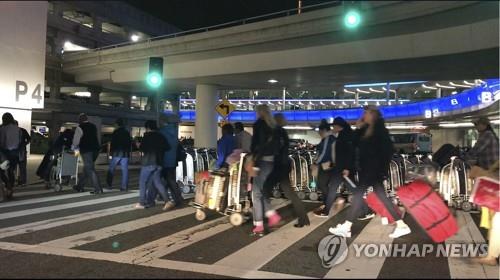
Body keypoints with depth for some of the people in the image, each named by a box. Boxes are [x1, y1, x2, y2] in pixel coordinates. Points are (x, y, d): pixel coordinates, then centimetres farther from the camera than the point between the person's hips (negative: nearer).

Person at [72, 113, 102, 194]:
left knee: (90, 170, -5)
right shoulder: (93, 126, 12)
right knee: (87, 169, 16)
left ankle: (98, 189, -12)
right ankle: (80, 186, 27)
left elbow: (76, 139, -2)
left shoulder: (80, 127, -5)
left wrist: (76, 149, 9)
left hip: (86, 150, -7)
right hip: (95, 149, 7)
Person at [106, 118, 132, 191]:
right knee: (125, 170, 1)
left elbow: (113, 143, -6)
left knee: (111, 169, 8)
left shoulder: (116, 132, -4)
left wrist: (111, 151, 3)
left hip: (117, 153, -4)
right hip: (125, 153, 4)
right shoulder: (127, 133, 11)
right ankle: (124, 186, -2)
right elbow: (130, 143, 15)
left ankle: (109, 184, 7)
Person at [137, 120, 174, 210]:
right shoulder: (161, 136, 12)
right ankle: (167, 201, -5)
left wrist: (138, 145, 9)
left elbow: (143, 148, -11)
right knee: (157, 182, 7)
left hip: (148, 162, -6)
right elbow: (167, 148, 11)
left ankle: (142, 203, 9)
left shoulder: (148, 135, -5)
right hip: (158, 162, 6)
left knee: (143, 182, 6)